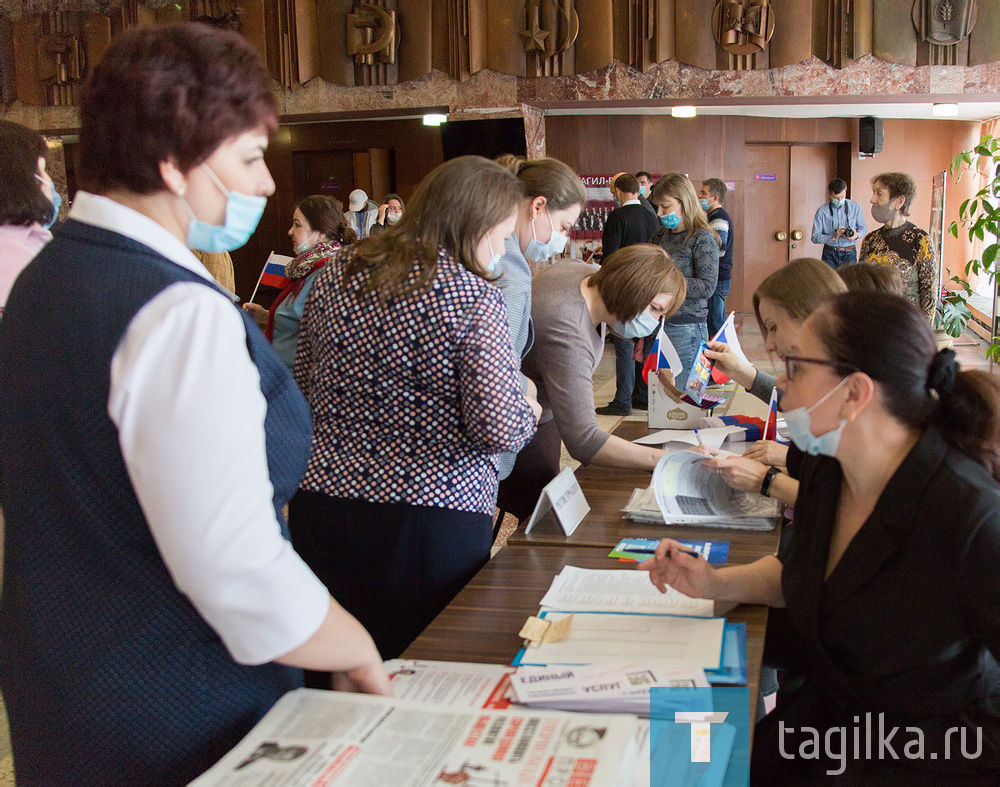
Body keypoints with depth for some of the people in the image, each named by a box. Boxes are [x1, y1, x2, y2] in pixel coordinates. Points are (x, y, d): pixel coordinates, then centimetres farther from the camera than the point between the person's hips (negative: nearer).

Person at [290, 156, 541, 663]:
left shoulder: (335, 277, 6)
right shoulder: (473, 298, -11)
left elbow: (303, 387, 14)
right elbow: (499, 430, -17)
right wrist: (528, 410, 3)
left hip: (323, 508, 5)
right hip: (434, 521, -5)